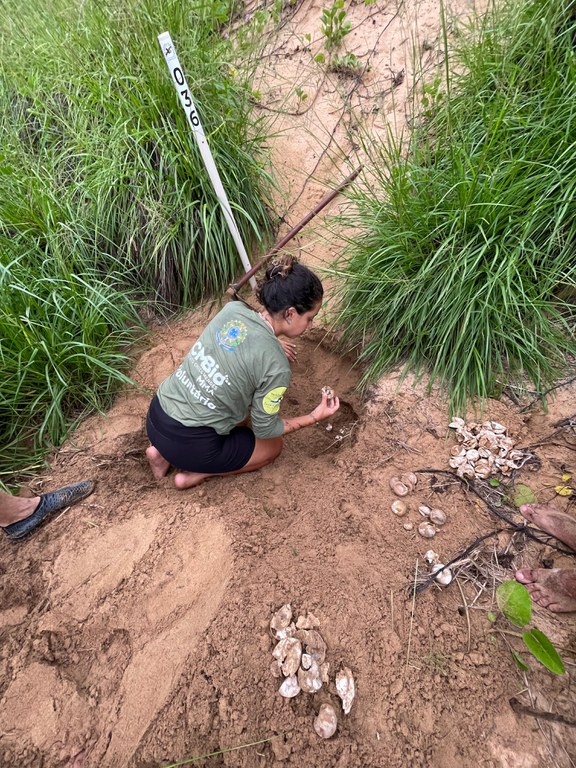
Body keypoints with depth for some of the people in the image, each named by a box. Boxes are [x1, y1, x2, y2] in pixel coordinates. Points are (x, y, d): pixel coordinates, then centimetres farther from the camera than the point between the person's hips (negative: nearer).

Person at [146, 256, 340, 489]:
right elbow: (265, 429, -8)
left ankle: (164, 451, 19)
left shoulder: (233, 308, -5)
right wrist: (315, 416, 1)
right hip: (189, 445, -6)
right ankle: (194, 474, 6)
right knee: (273, 446, 15)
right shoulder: (276, 366, -22)